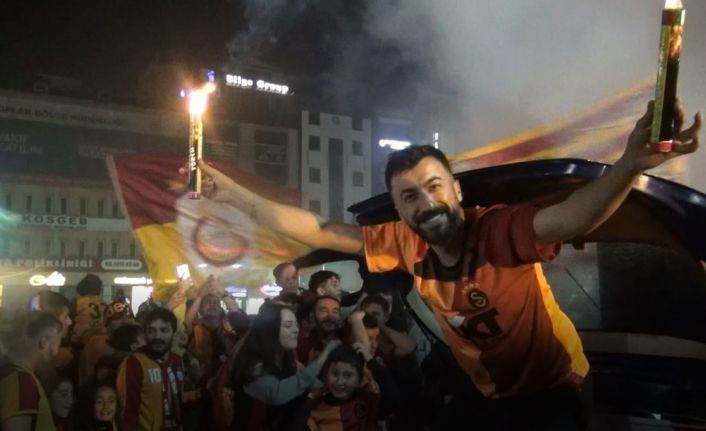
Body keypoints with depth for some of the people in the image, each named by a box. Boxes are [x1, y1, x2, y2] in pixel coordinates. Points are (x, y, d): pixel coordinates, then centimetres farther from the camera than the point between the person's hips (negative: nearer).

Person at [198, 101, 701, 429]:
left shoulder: (501, 230, -30)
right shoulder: (405, 243, -13)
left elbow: (570, 219, -49)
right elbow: (320, 231, -6)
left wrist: (630, 165, -70)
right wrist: (235, 194, -5)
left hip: (555, 388, -5)